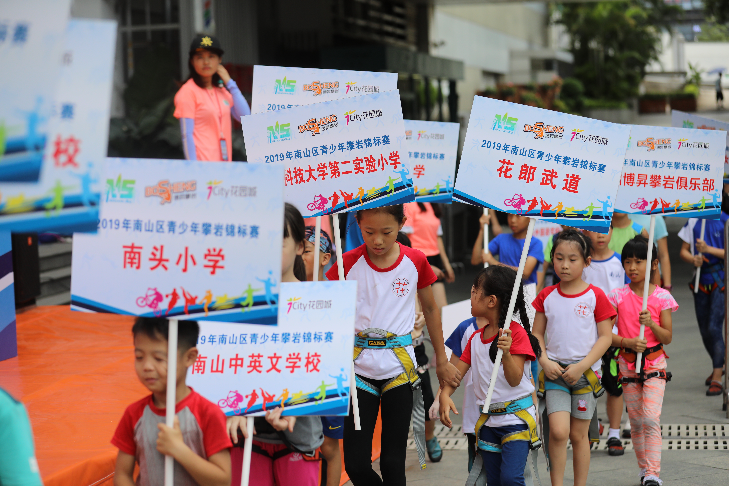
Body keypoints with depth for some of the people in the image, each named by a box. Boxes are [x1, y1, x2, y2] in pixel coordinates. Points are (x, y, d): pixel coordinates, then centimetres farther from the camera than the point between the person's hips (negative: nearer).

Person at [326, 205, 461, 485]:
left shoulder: (415, 261, -1)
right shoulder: (348, 263, -3)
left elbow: (430, 308, 13)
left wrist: (442, 361, 18)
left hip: (400, 367, 0)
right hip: (359, 365, 0)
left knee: (393, 462, -1)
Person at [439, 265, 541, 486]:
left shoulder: (517, 334, -11)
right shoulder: (475, 338, 9)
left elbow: (514, 380, -15)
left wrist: (506, 353, -34)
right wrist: (444, 395, -14)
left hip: (516, 417, -7)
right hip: (488, 420, 7)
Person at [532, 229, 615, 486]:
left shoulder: (595, 296, -3)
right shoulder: (546, 296, 5)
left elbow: (606, 337, -4)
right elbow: (537, 334, 10)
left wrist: (581, 367, -13)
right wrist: (544, 361, -7)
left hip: (586, 372, -1)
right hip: (555, 371, 1)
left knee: (578, 434, 6)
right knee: (558, 431, -13)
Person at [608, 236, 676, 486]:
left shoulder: (661, 297, -2)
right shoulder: (618, 296, 0)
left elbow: (667, 337, -1)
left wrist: (651, 324, -19)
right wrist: (629, 342, -18)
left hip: (654, 362, -2)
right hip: (627, 363, 2)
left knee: (651, 417, -14)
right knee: (636, 421, 8)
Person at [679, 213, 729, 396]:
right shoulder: (693, 221, 8)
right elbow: (684, 251, 10)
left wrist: (708, 249, -21)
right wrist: (693, 259, -11)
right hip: (701, 280, 5)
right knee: (704, 330, 12)